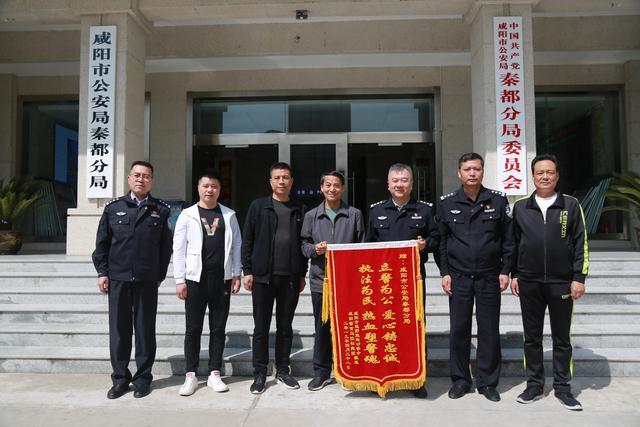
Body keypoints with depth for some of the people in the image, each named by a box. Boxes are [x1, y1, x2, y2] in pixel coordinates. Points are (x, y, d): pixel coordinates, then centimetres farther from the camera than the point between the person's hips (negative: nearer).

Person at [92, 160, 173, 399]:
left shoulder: (161, 211, 4)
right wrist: (102, 272, 2)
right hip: (117, 279, 1)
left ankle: (143, 378, 18)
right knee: (119, 330, 7)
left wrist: (160, 276, 0)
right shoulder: (113, 208, 8)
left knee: (145, 330, 6)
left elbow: (166, 246, 4)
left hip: (147, 281, -1)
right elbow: (102, 244, 9)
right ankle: (120, 378, 20)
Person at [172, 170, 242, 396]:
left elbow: (236, 245, 6)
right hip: (195, 278, -1)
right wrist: (179, 280, -5)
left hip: (222, 279, 2)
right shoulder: (187, 215, 2)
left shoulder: (229, 215, 7)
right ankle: (191, 376, 15)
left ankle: (214, 374, 18)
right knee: (193, 329, 5)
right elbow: (179, 248, 0)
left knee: (218, 328, 8)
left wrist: (236, 274, 0)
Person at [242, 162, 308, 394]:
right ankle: (260, 373, 16)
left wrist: (302, 274, 6)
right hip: (263, 276, -1)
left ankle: (283, 370, 24)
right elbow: (247, 240, 1)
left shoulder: (300, 209, 8)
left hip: (290, 278, 2)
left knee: (285, 327, 11)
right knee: (261, 327, 5)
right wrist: (247, 271, -4)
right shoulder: (258, 206, 3)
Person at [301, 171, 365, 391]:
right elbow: (304, 245, 11)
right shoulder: (311, 216, 8)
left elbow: (362, 246, 6)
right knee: (322, 328, 9)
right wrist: (315, 249, -11)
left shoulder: (355, 214, 5)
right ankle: (321, 372, 21)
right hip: (320, 279, 1)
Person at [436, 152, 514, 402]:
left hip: (489, 277, 0)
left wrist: (505, 271, -1)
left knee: (489, 331, 7)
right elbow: (441, 241, 6)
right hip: (458, 278, 1)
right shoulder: (447, 203, 2)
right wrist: (444, 272, 1)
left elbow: (508, 239, 4)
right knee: (458, 330, 6)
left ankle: (487, 382, 20)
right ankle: (460, 380, 20)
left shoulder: (498, 201, 1)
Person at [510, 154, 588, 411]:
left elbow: (580, 244, 1)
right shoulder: (520, 207, 5)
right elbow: (513, 243, 9)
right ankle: (535, 384, 22)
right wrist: (514, 275, 6)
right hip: (529, 283, 1)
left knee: (562, 338, 9)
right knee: (532, 337, 10)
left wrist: (579, 277, -5)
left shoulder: (571, 205, 2)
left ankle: (562, 387, 21)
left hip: (562, 283, -1)